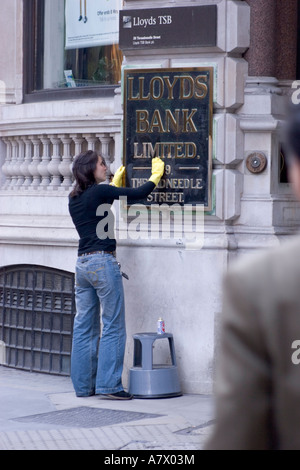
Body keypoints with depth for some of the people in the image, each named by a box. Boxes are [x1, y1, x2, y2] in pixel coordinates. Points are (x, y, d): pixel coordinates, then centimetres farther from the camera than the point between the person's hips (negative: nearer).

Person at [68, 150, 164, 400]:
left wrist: (115, 182, 44)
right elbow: (139, 194, -4)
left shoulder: (74, 199, 13)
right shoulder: (99, 192, -8)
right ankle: (109, 384, -5)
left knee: (84, 326, 9)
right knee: (113, 325, -3)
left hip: (82, 264, 8)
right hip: (103, 261, -8)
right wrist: (156, 175, 12)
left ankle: (83, 385, 12)